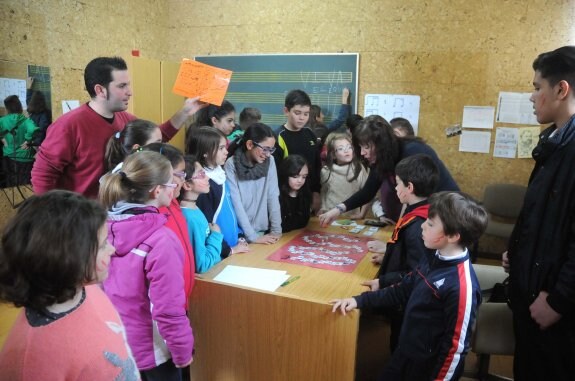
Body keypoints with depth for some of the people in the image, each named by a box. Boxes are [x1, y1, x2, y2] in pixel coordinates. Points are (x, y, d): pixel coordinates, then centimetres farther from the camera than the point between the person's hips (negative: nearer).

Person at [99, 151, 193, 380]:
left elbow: (100, 284, 5)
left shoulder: (107, 226, -8)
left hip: (115, 342, 6)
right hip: (151, 349, -6)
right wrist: (182, 351, -12)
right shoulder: (161, 239, -30)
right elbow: (168, 308, -26)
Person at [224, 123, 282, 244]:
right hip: (241, 234, -3)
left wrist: (276, 230, -6)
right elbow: (236, 203, -15)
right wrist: (252, 236, -17)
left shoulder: (270, 161, -2)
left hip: (264, 231, 4)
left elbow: (273, 196, -2)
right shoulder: (231, 165, -12)